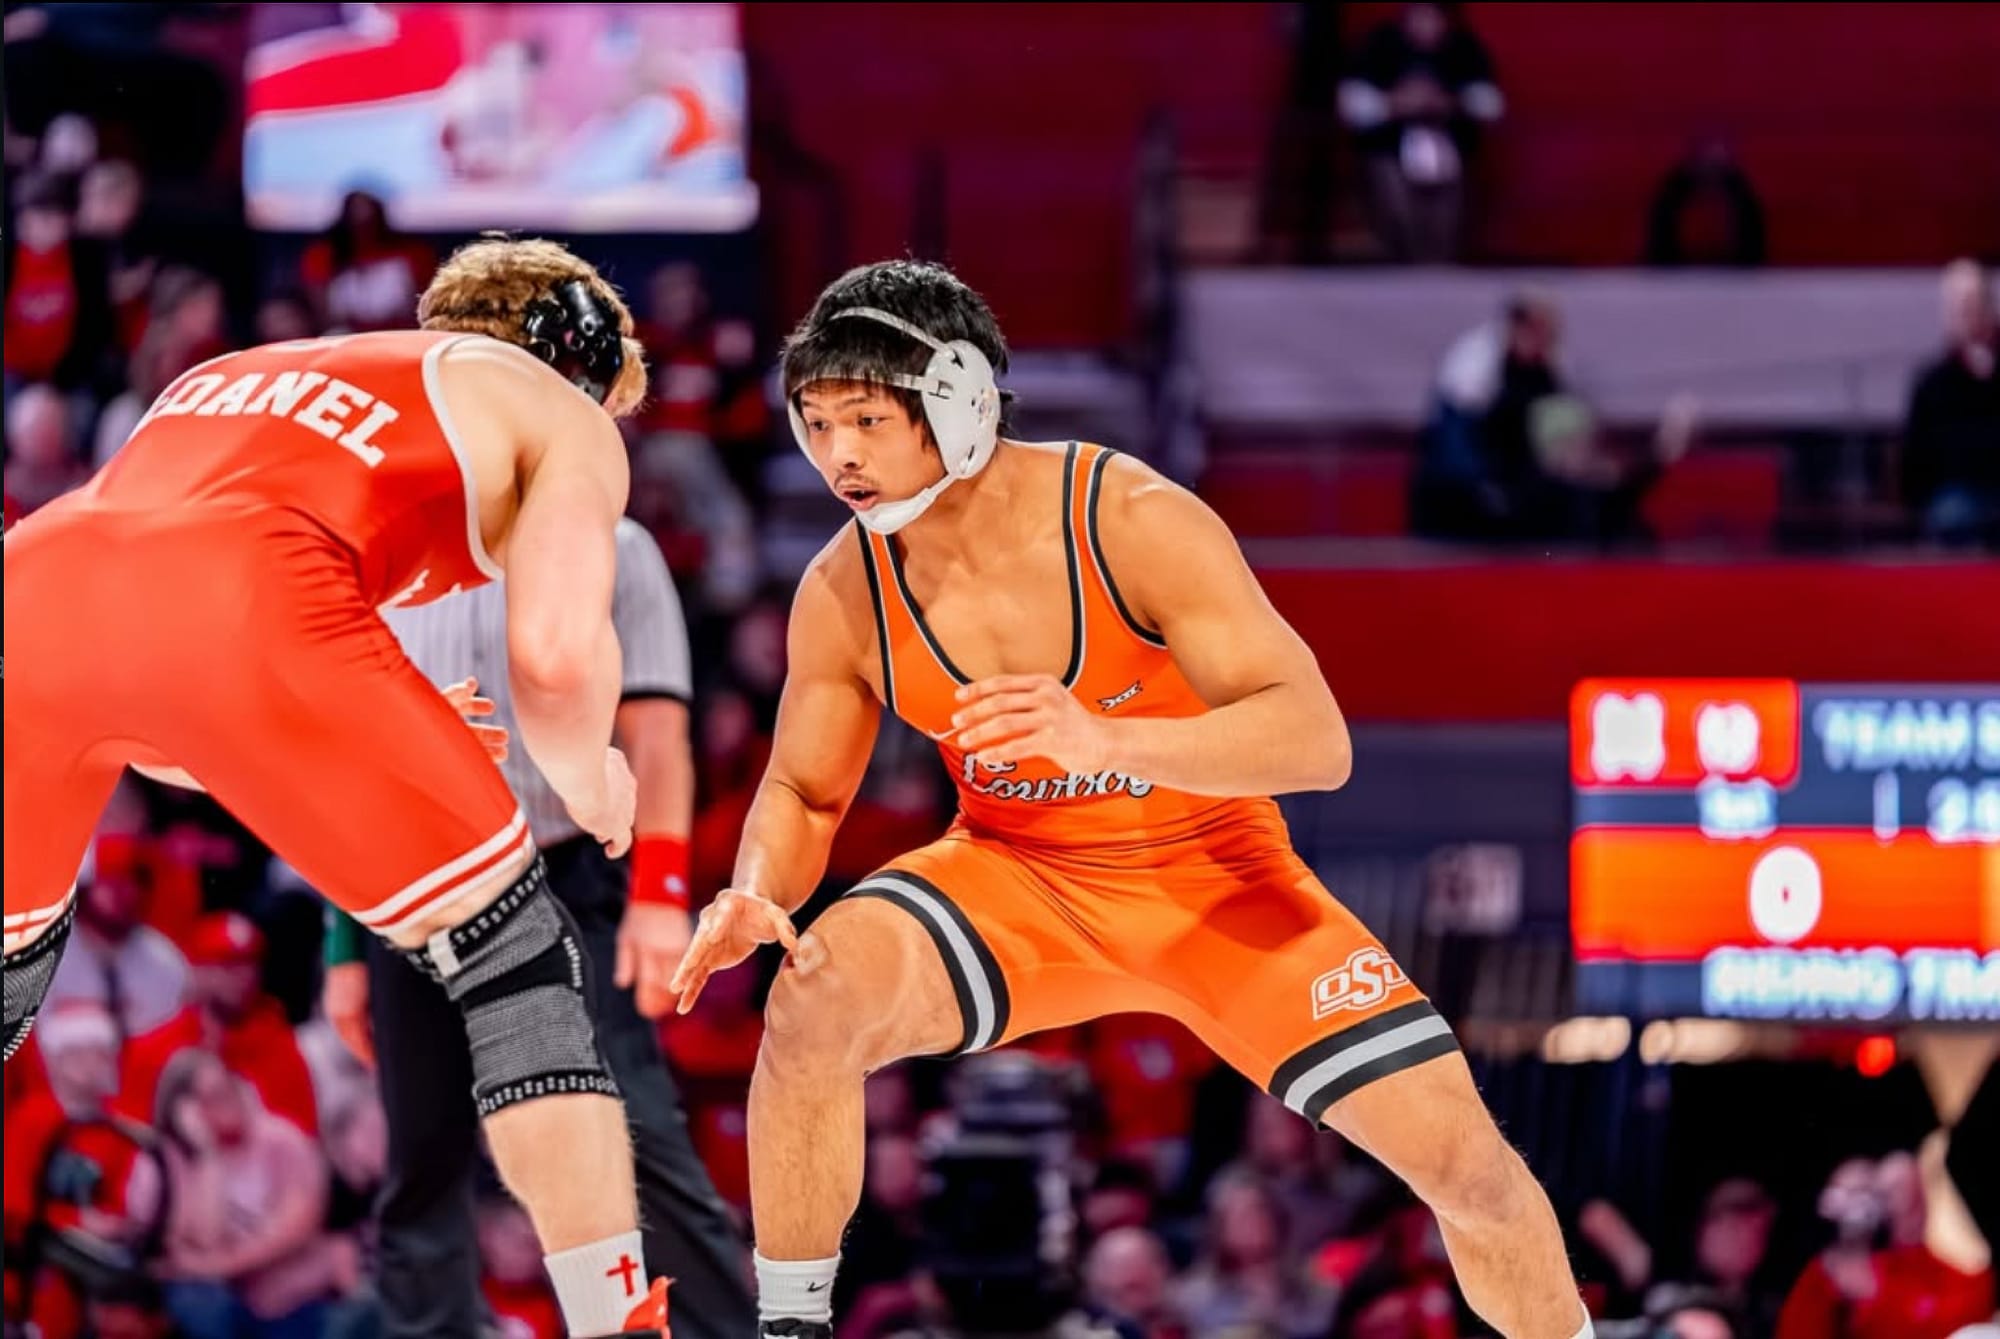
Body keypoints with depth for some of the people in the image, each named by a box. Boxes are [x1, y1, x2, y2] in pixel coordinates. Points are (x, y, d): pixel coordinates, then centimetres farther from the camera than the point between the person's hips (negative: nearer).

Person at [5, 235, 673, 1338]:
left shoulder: (241, 376, 41)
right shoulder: (562, 418, 25)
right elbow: (557, 648, 5)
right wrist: (583, 776, 25)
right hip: (245, 602, -5)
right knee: (517, 963, 9)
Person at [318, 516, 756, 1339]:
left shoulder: (607, 550, 5)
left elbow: (654, 731, -2)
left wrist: (659, 895, -14)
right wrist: (347, 945, 13)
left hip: (567, 897, -4)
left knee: (637, 1145, -16)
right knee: (423, 1172, 2)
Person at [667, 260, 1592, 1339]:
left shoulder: (1135, 521, -24)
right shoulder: (843, 593, -13)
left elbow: (1316, 740, -30)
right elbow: (803, 792, 3)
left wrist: (1108, 741, -47)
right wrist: (758, 893, -21)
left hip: (1213, 871, -2)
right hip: (1018, 877, 2)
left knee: (1463, 1158, -12)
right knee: (812, 998, -30)